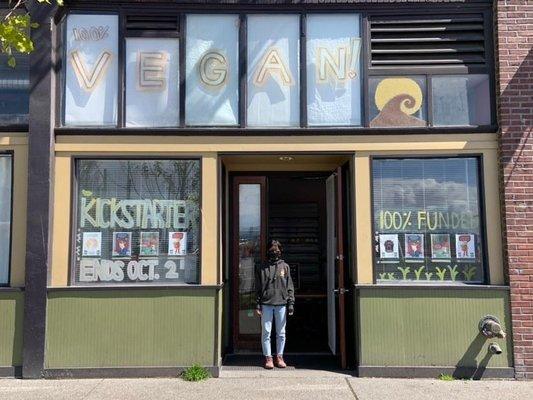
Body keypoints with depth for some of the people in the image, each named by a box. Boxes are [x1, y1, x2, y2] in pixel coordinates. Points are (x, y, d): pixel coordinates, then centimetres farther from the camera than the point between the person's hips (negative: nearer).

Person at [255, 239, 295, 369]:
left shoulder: (285, 267, 8)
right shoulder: (262, 268, 6)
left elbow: (290, 287, 6)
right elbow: (258, 288, 5)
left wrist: (291, 303, -1)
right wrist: (258, 305, -2)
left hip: (281, 304, 1)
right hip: (266, 304, 0)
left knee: (281, 333, 6)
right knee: (266, 332, 2)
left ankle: (279, 357, 17)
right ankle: (268, 357, 11)